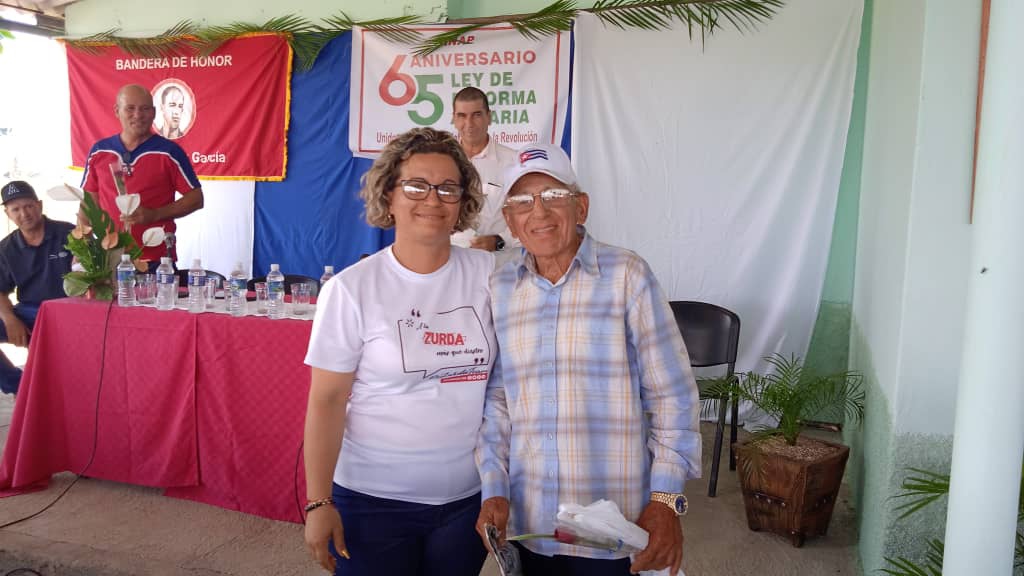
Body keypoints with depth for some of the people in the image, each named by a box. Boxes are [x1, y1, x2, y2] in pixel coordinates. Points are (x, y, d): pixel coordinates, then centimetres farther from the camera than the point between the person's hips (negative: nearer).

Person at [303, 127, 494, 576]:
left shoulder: (489, 274, -4)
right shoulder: (351, 289, -10)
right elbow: (327, 401, -8)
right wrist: (318, 502, -8)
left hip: (470, 497, 3)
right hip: (372, 501, -2)